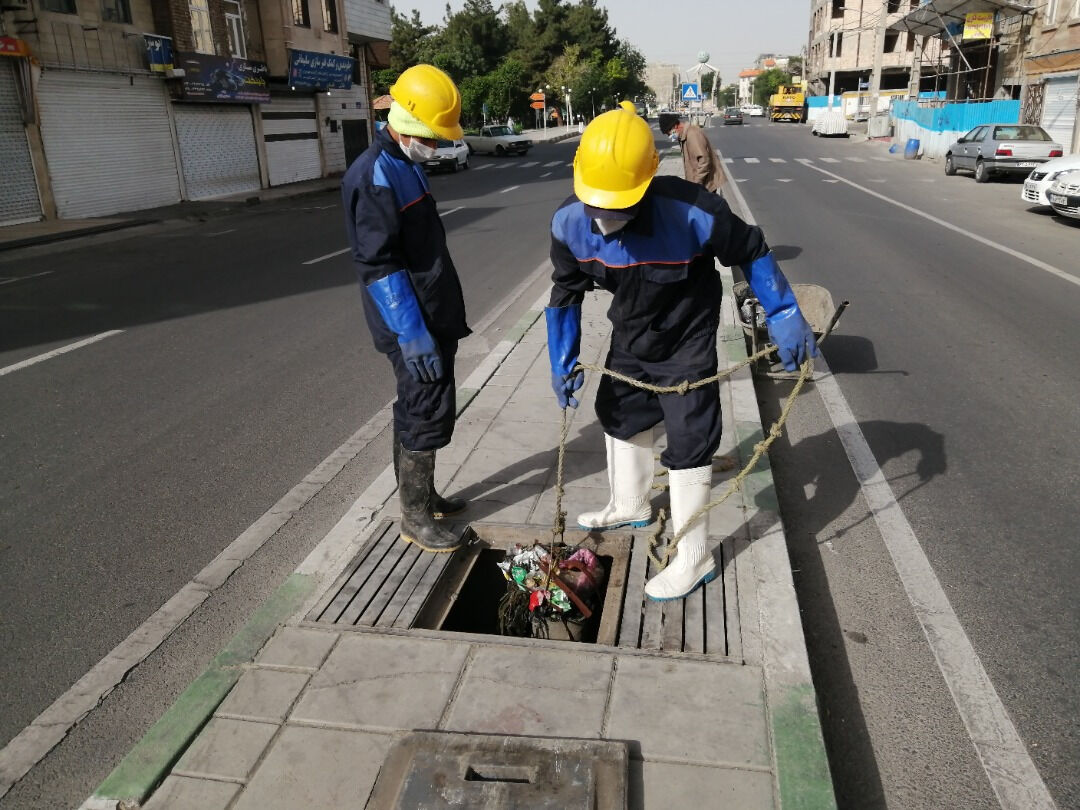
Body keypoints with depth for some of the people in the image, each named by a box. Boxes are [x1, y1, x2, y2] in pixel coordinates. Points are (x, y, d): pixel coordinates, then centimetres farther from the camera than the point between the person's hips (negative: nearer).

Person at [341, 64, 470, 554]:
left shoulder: (407, 164, 14)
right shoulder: (374, 176, -18)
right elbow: (378, 266, -22)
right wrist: (412, 336, -24)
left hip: (435, 317, 10)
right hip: (412, 325, -10)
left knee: (422, 409, 17)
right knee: (426, 413, -2)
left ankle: (423, 496, 32)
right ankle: (415, 517, 11)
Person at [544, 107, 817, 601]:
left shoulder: (694, 215, -35)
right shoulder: (569, 222, -21)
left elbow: (752, 252, -16)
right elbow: (565, 294, -4)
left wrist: (786, 318, -14)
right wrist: (563, 361, -5)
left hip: (686, 343, -5)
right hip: (629, 338, 6)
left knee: (688, 444, -3)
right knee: (619, 416, 21)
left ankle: (694, 559, 14)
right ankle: (630, 507, 48)